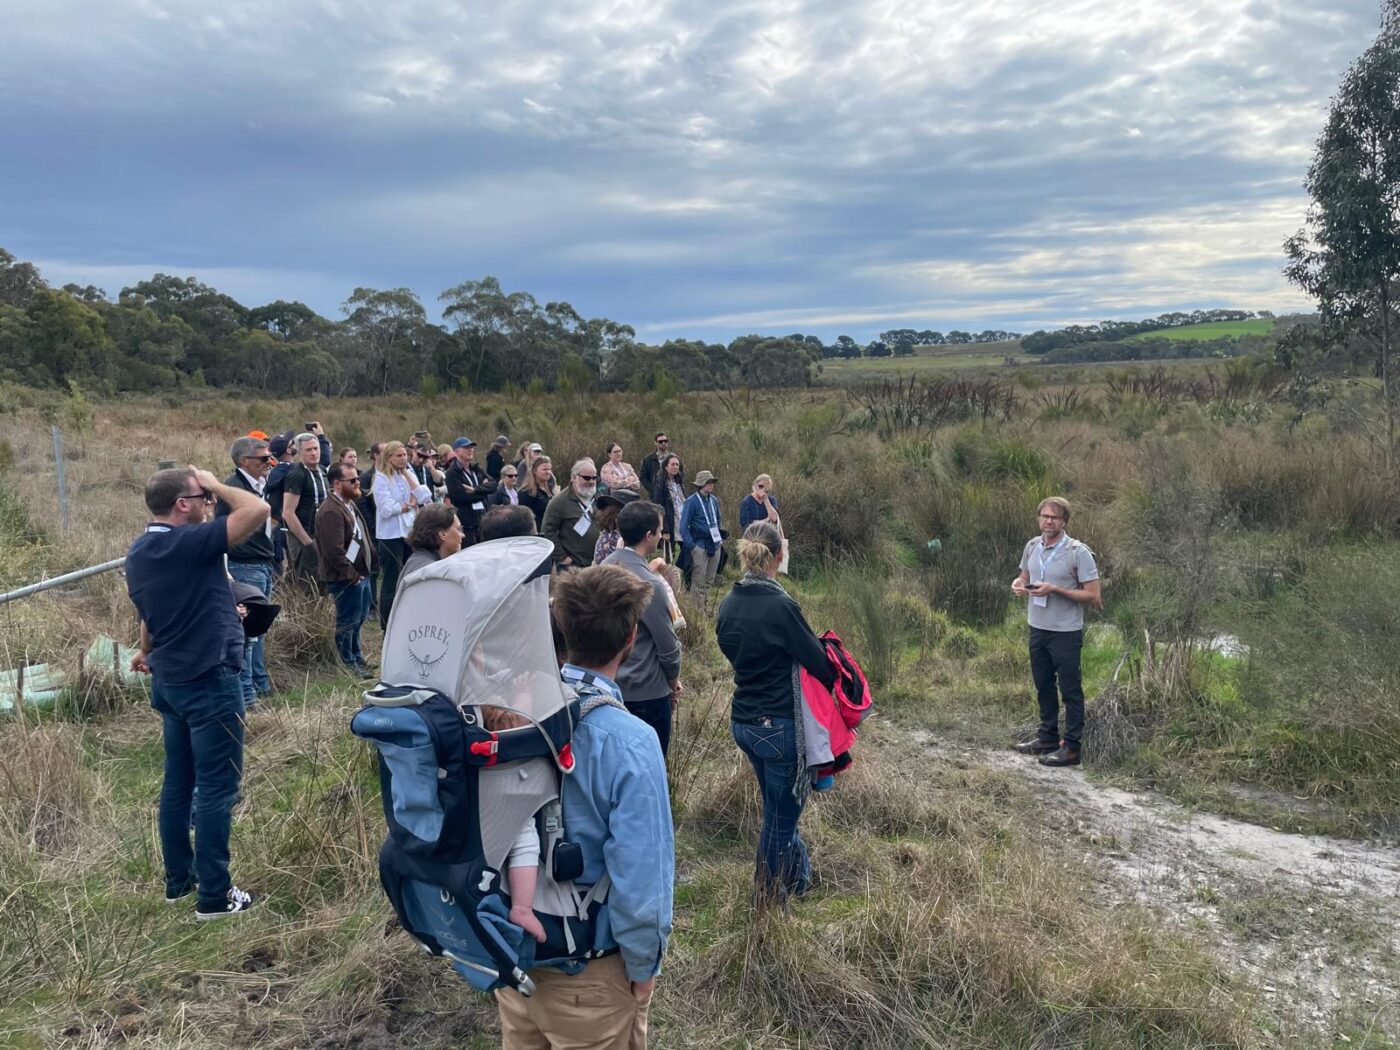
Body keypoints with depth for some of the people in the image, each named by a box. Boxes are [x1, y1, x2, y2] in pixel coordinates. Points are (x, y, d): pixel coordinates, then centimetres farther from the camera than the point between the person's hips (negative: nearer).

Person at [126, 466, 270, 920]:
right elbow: (259, 511, -30)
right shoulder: (190, 541, -21)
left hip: (169, 679, 9)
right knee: (216, 788, -1)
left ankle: (178, 878, 28)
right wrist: (216, 484, -12)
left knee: (178, 782, 17)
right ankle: (214, 895, 6)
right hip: (208, 681, -9)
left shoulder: (138, 551, 7)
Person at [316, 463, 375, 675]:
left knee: (359, 618, 21)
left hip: (360, 573, 10)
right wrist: (352, 575, -21)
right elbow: (334, 551, -26)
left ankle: (356, 656, 36)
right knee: (348, 622, 3)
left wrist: (370, 561, 13)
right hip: (346, 579, -10)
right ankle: (348, 663, 17)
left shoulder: (349, 504, 11)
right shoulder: (331, 512, -22)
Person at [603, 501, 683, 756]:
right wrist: (674, 679, 1)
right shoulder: (649, 585, -25)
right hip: (647, 692, -8)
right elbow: (667, 644, -16)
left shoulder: (606, 567, -2)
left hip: (612, 685, 8)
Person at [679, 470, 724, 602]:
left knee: (710, 580, 13)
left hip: (714, 545, 6)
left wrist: (721, 538, 15)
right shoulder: (692, 501, -11)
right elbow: (684, 527, -10)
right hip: (700, 545, -6)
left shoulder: (714, 499, 8)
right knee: (698, 582, -2)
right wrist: (691, 546, -15)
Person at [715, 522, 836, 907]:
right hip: (780, 725, -7)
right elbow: (817, 662, -14)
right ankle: (769, 900, 24)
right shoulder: (781, 607, -21)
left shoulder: (728, 604, 0)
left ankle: (801, 873, 44)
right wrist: (836, 680, 6)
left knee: (780, 806, 26)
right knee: (780, 814, 10)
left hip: (742, 722, 7)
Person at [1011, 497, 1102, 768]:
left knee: (1070, 690, 2)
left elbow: (1092, 595, -16)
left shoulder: (1078, 552, -15)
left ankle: (1071, 747, 10)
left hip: (1066, 632, -7)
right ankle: (1047, 736, 32)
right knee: (1043, 686, 18)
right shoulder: (1032, 547, 3)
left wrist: (1054, 590, -24)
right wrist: (1017, 584, -4)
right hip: (1037, 627, 7)